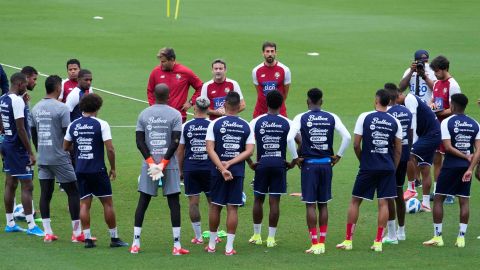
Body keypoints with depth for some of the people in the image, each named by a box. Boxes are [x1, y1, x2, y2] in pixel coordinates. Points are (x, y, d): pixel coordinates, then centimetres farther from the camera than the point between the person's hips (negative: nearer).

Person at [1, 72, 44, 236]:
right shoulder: (17, 101, -18)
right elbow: (20, 129, -21)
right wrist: (31, 153, -18)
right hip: (18, 148, -9)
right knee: (27, 186, -6)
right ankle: (31, 226, -6)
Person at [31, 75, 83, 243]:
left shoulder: (36, 108, 7)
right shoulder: (61, 108, -12)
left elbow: (33, 134, 14)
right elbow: (68, 135, -13)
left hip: (42, 158, 6)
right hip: (60, 158, -6)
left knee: (45, 194, 7)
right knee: (73, 192, 3)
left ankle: (47, 232, 6)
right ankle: (77, 233, 3)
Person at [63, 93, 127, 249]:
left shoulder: (73, 125, 4)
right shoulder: (101, 125, -9)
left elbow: (65, 147, 10)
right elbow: (110, 149, -12)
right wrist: (113, 168, 0)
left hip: (80, 170, 4)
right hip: (98, 170, -4)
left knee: (84, 203, 6)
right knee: (107, 203, 6)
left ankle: (87, 238, -1)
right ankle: (114, 238, 9)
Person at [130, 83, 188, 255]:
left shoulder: (144, 114, 5)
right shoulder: (175, 115, -4)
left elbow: (139, 142, 0)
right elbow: (175, 142, -11)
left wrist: (151, 162, -4)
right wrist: (164, 162, -8)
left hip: (149, 163, 2)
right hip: (170, 164, -2)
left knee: (143, 202, 8)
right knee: (174, 203, 2)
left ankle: (135, 244, 7)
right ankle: (177, 246, -1)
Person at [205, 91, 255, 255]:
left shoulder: (215, 124, -3)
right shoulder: (246, 126, 1)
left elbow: (210, 149, -10)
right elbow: (249, 151, -6)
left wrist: (222, 168, -13)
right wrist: (230, 163, -9)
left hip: (218, 171, -1)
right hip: (238, 171, 1)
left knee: (215, 206, 11)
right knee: (232, 208, 3)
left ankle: (212, 244, 20)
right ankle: (229, 247, 1)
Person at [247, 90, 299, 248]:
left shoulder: (256, 122, -1)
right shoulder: (287, 123, -2)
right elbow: (297, 141, -10)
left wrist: (250, 162, 2)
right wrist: (294, 161, 2)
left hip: (262, 164, 0)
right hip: (279, 164, 0)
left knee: (258, 199, 13)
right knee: (274, 201, 2)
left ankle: (256, 236, 18)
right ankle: (271, 238, 3)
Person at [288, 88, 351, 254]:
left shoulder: (301, 118, -5)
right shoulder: (331, 118, 2)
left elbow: (289, 138, -17)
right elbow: (347, 137, -4)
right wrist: (338, 156, 6)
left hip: (309, 164, -3)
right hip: (326, 164, 3)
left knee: (310, 204, 0)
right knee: (323, 204, 12)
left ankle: (315, 244, -4)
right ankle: (322, 243, 12)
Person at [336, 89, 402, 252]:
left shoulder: (365, 118, -5)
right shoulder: (395, 122, 3)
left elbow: (356, 145, -5)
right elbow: (398, 150, 5)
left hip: (368, 166, -2)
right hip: (388, 168, 2)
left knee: (355, 201, 8)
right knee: (383, 202, 5)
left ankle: (348, 241, 10)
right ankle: (378, 242, 2)